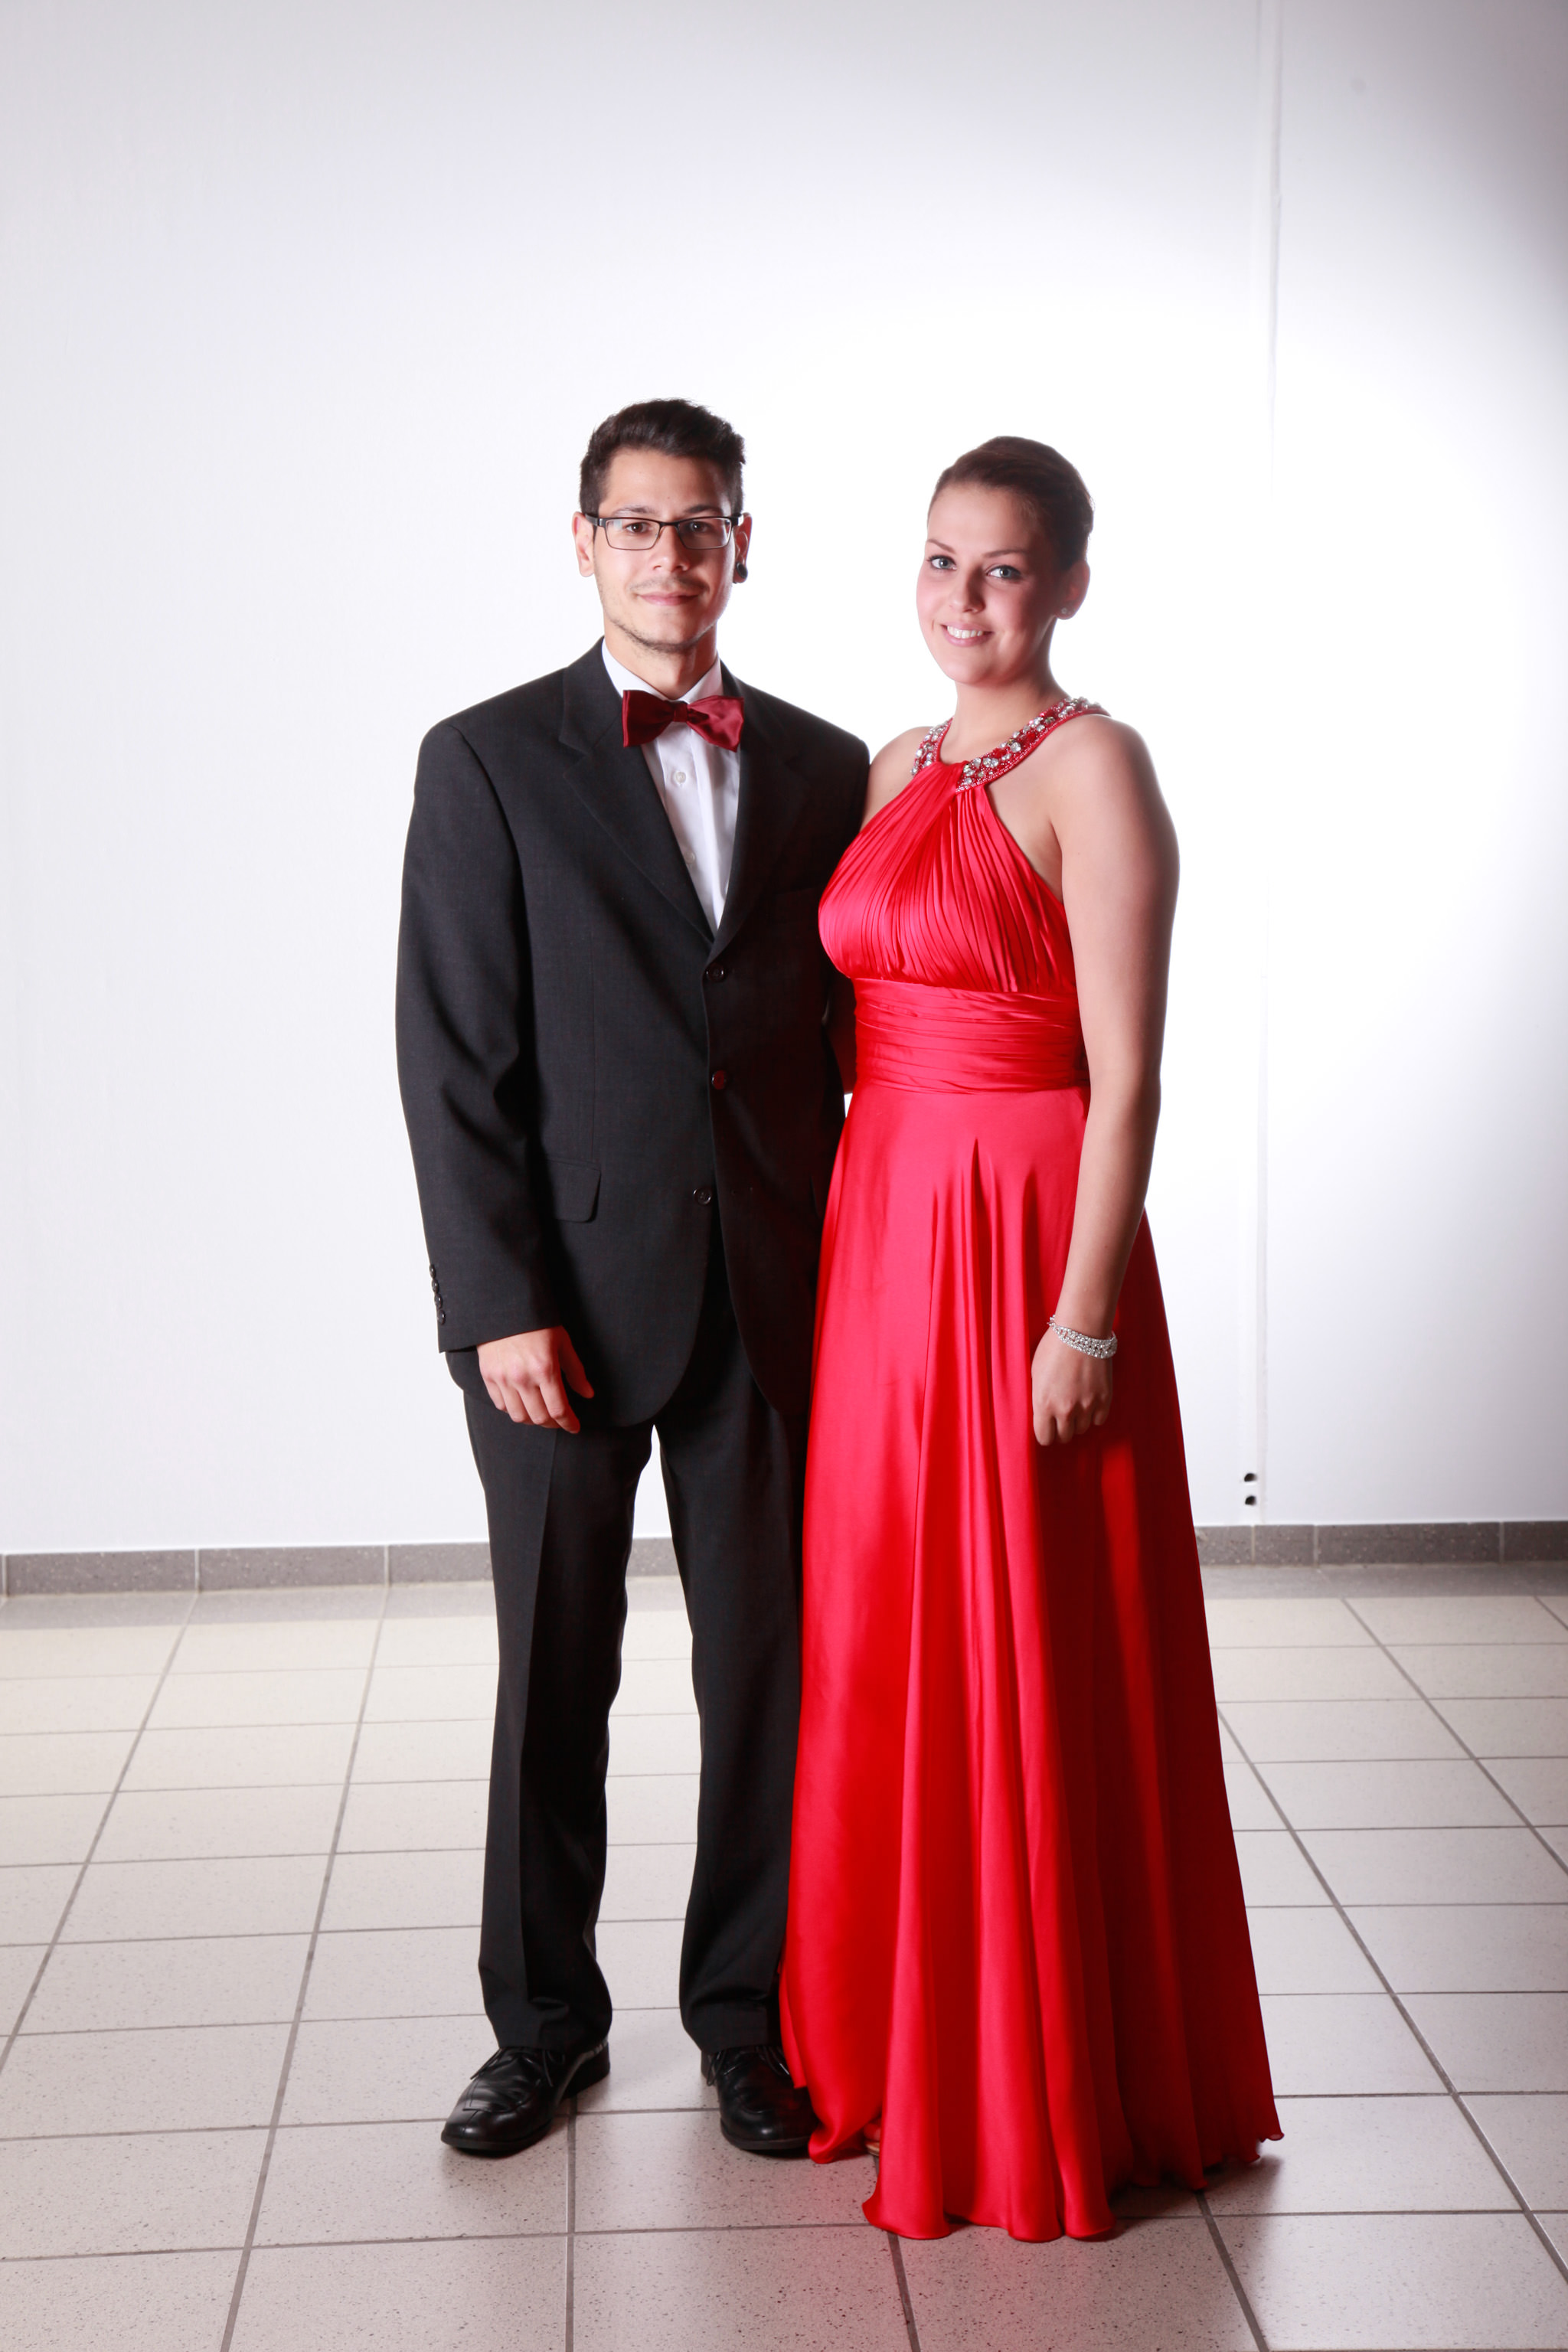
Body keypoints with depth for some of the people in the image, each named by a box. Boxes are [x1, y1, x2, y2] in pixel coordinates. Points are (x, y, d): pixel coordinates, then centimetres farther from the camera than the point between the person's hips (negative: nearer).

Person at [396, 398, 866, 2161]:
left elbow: (847, 1034, 11)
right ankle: (544, 2020, 25)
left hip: (774, 1294, 3)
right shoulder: (488, 762, -1)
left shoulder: (823, 769, 9)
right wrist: (501, 1304, -11)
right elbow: (455, 1058, -5)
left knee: (768, 1670, 9)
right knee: (553, 1678, 9)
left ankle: (744, 2009, 26)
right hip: (568, 1294, -2)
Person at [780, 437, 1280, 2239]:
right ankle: (897, 2039, 31)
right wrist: (849, 1233, 11)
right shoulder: (897, 771, 13)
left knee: (1032, 1662, 1)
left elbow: (1126, 1073, -15)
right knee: (884, 1642, 14)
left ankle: (1053, 2087, 18)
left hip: (1027, 1233, -7)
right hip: (882, 1230, 8)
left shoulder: (1093, 768, -10)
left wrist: (1084, 1315, -18)